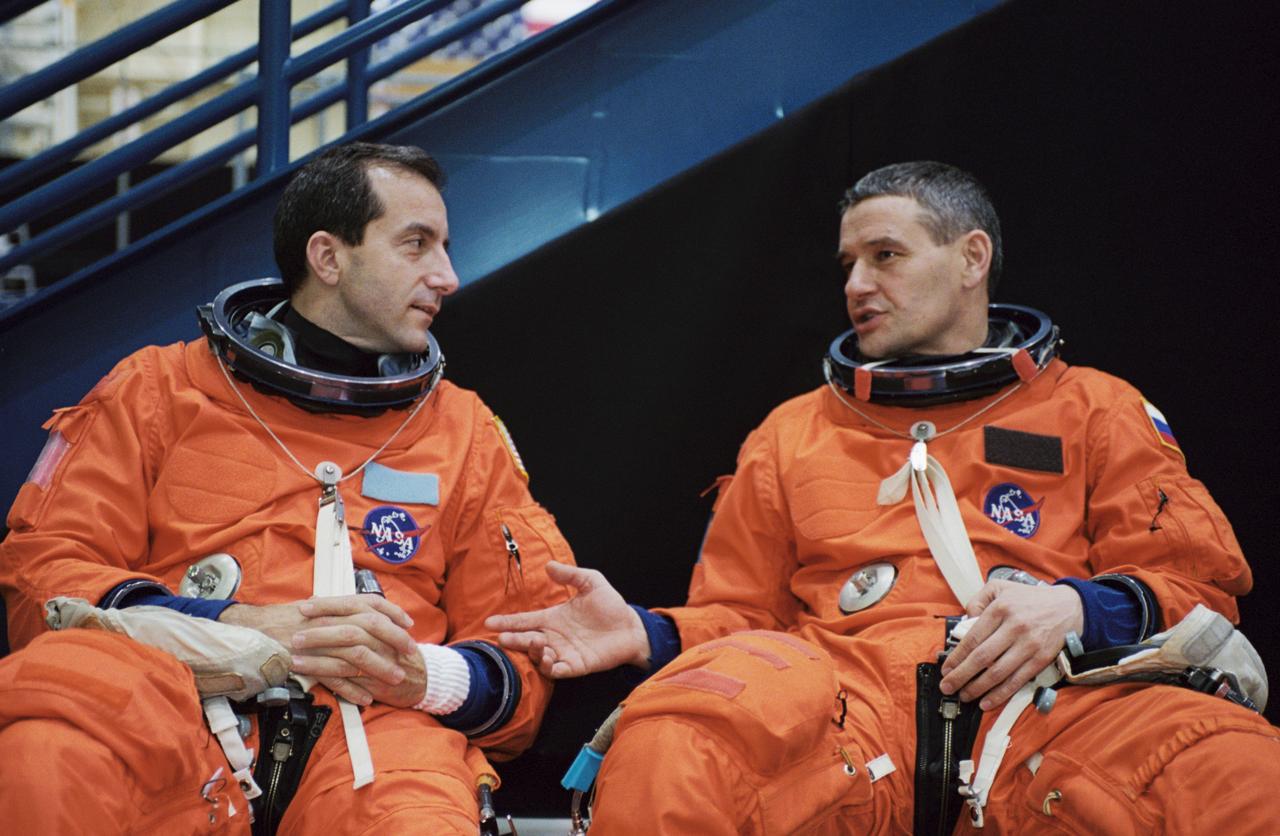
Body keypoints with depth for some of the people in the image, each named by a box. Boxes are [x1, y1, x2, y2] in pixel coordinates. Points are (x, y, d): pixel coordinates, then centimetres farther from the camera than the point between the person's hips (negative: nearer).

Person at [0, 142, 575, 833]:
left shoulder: (467, 432, 24)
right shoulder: (160, 388, 18)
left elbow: (527, 649, 19)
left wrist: (420, 675, -6)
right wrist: (237, 629, -8)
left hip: (369, 727, 1)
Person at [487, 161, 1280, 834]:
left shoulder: (1096, 411, 23)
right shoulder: (793, 433, 29)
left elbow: (1200, 583, 15)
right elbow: (739, 615, 26)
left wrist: (1081, 609, -6)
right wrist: (646, 634, 4)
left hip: (1042, 708, -1)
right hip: (842, 694, 1)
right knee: (666, 748, -35)